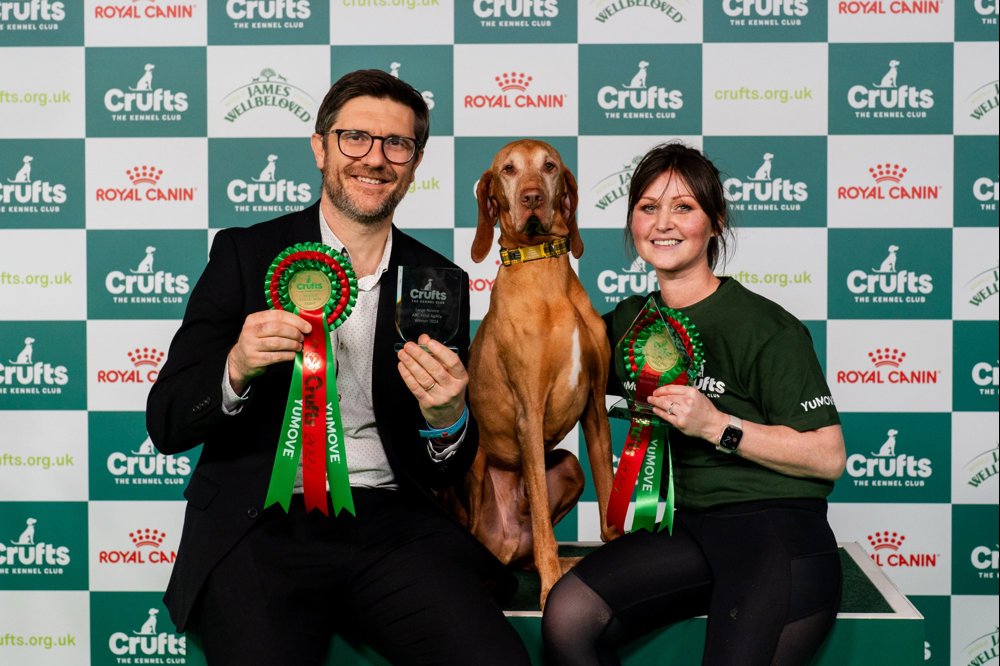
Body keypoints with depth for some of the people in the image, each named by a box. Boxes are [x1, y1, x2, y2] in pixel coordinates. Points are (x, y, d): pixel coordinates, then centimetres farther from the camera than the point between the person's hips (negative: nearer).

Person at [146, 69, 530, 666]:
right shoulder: (246, 255, 4)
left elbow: (447, 474, 13)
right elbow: (166, 425, 0)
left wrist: (445, 419, -11)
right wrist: (235, 369, -20)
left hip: (391, 526, 1)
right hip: (262, 527, -1)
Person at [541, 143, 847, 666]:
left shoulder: (769, 329, -6)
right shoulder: (631, 320, 12)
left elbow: (829, 457, -8)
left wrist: (716, 425, -15)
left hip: (779, 531, -4)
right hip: (686, 528, 5)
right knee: (568, 615, -21)